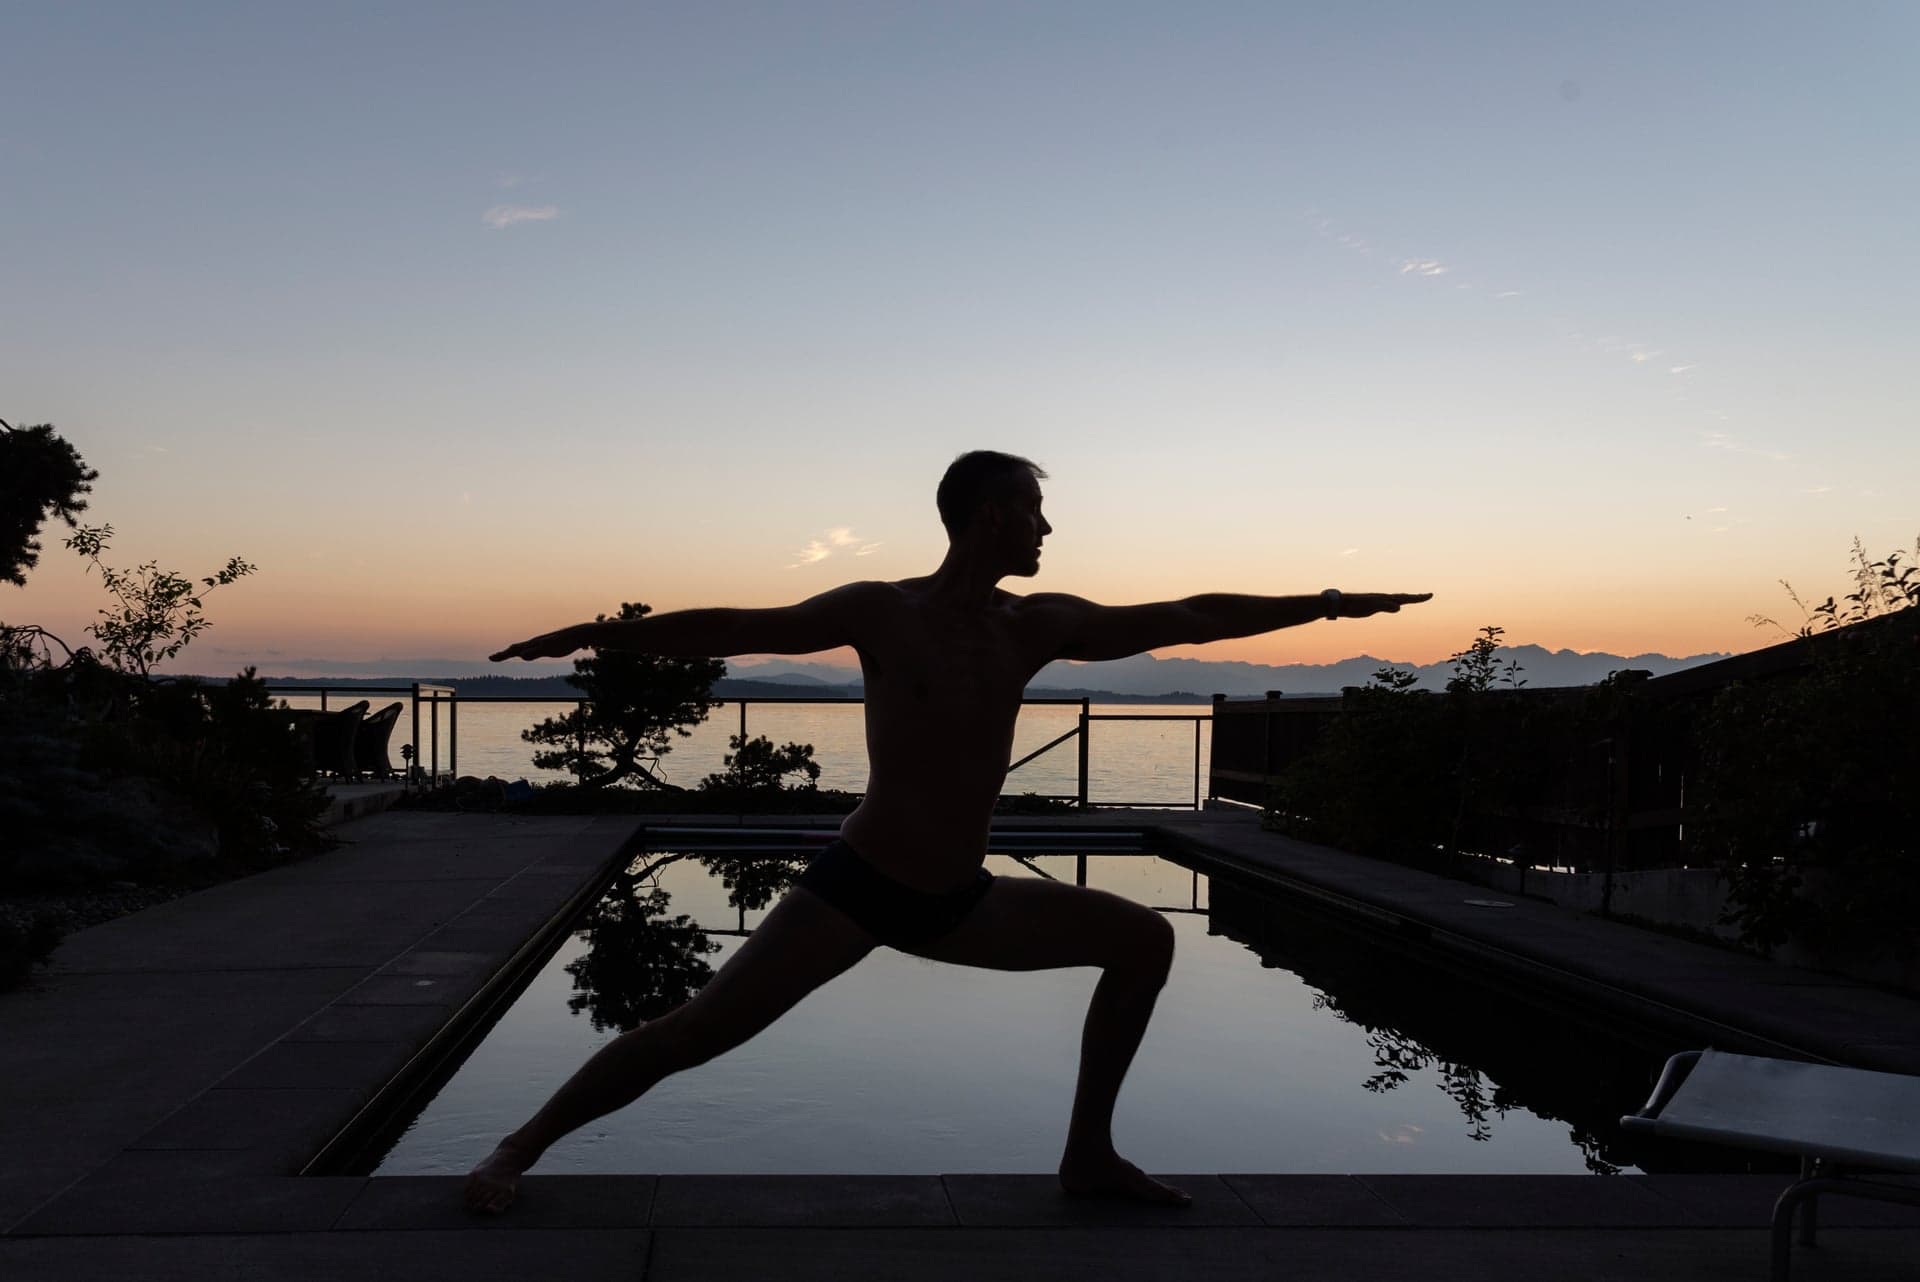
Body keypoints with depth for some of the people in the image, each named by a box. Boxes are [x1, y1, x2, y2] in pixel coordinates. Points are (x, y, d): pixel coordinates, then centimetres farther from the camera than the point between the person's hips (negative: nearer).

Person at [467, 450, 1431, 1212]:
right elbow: (735, 629, -14)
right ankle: (519, 1147, 9)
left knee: (1144, 939, 5)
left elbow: (1186, 618, 7)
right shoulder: (882, 612, -10)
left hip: (962, 904, 6)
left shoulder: (1040, 626, 3)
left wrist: (1323, 605, 10)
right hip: (856, 889, -5)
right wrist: (597, 634, -23)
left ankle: (1087, 1154, 14)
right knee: (698, 1031, -10)